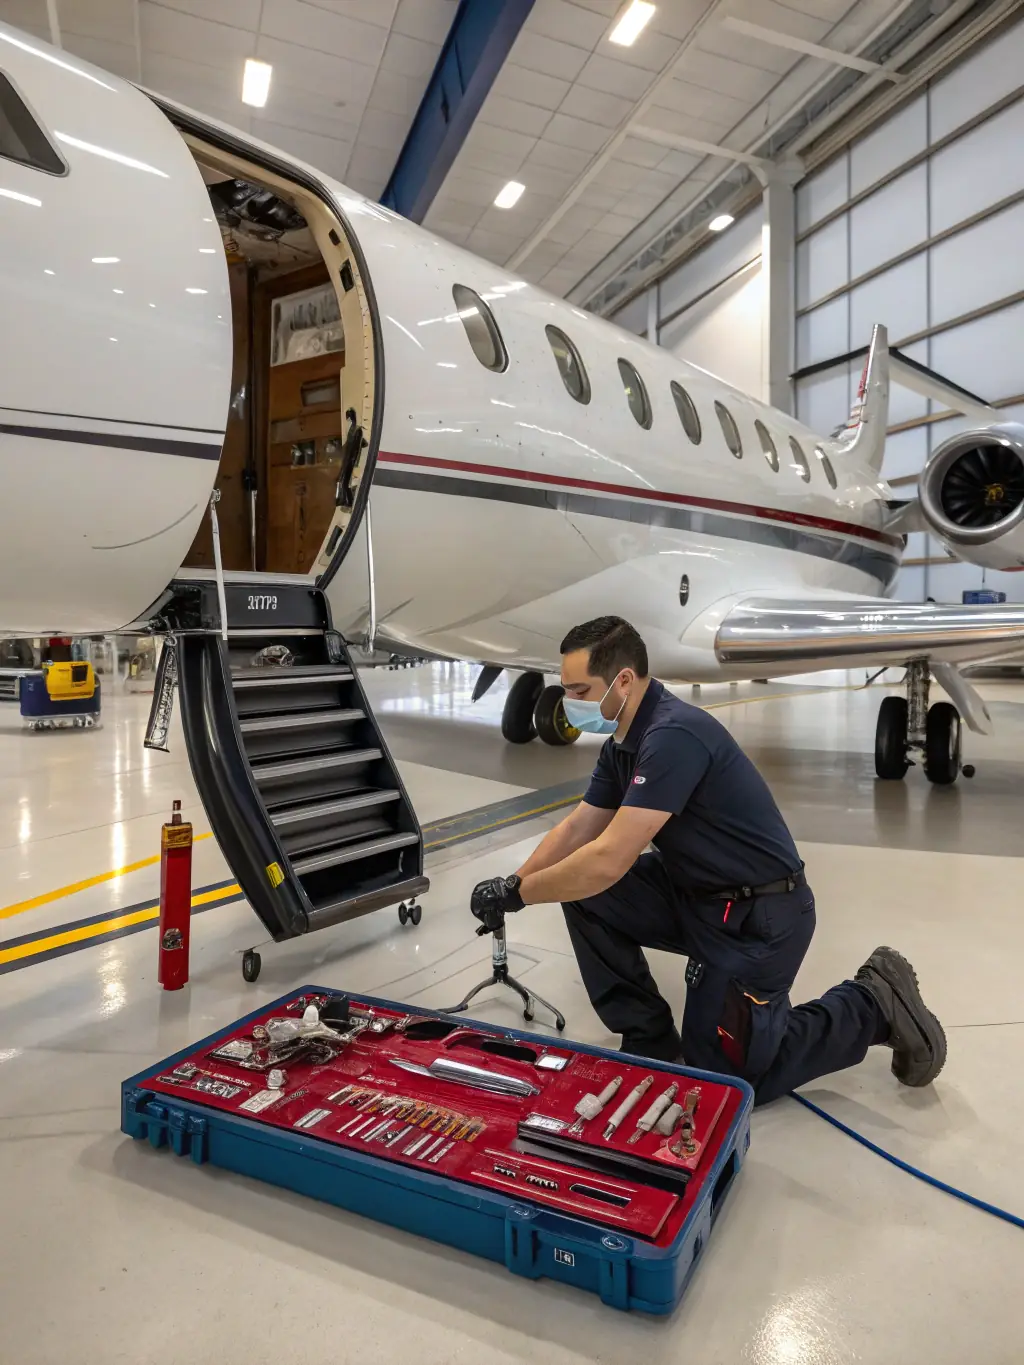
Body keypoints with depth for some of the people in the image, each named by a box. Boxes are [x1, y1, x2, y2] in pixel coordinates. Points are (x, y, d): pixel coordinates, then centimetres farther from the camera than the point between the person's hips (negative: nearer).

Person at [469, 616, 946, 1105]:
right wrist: (512, 884, -5)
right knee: (582, 892, -4)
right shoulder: (623, 743, 2)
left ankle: (872, 1005, 13)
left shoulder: (674, 736, -28)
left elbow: (610, 861, -32)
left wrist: (519, 894, -19)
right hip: (693, 893, 9)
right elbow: (576, 830, 7)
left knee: (722, 1078, 0)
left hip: (759, 914, -8)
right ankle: (651, 1041, 10)